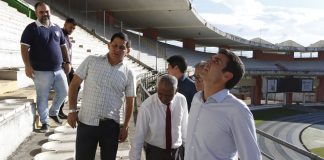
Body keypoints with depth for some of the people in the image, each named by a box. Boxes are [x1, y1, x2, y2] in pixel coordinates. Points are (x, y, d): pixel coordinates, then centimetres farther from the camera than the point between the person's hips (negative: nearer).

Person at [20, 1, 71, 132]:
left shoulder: (57, 28, 14)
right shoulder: (32, 28, -4)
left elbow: (63, 46, 20)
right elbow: (24, 47, -9)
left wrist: (67, 62, 12)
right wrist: (27, 66, -17)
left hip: (58, 69, 5)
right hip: (41, 71, -5)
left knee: (63, 92, 10)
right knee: (42, 97, 2)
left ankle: (53, 112, 33)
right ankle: (44, 122, 16)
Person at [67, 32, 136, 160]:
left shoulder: (129, 74, -1)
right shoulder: (91, 61, -3)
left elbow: (130, 102, 5)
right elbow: (74, 85, 2)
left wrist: (125, 126, 3)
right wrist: (72, 110, -5)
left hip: (110, 125, 1)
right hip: (86, 122, -1)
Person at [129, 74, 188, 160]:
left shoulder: (182, 100, -14)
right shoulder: (147, 106, -22)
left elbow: (184, 126, -1)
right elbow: (138, 136, -16)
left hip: (177, 151, 3)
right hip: (155, 152, -3)